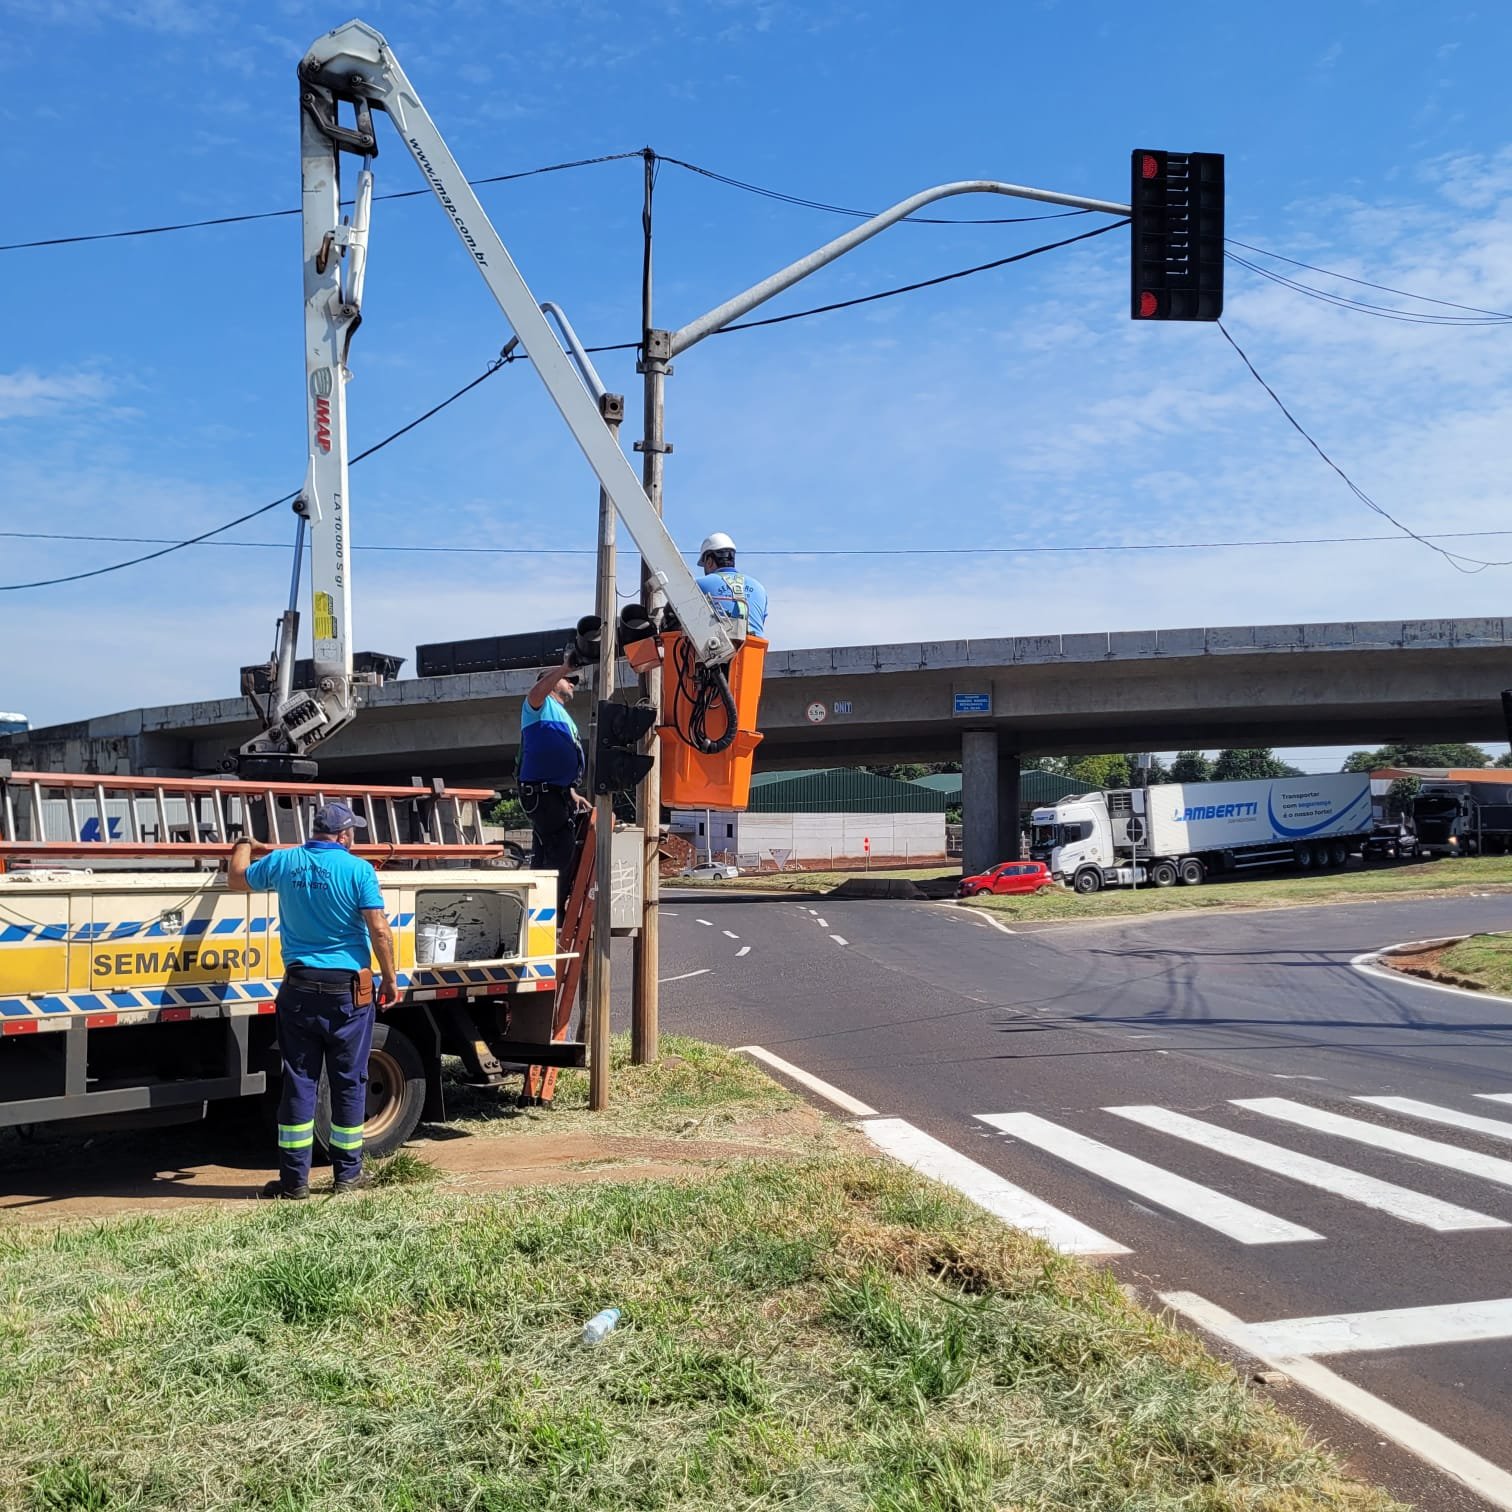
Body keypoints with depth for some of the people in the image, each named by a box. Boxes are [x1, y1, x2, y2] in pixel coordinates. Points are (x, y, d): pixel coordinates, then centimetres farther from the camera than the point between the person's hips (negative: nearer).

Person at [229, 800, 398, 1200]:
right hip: (348, 989, -3)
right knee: (349, 1082, 8)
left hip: (300, 988, 3)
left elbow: (236, 881, 20)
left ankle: (294, 1179, 9)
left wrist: (243, 845, 38)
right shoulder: (358, 869, -9)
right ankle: (347, 1175, 16)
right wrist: (390, 979, -2)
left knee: (299, 1082, 7)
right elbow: (379, 930, -12)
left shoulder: (284, 862, 3)